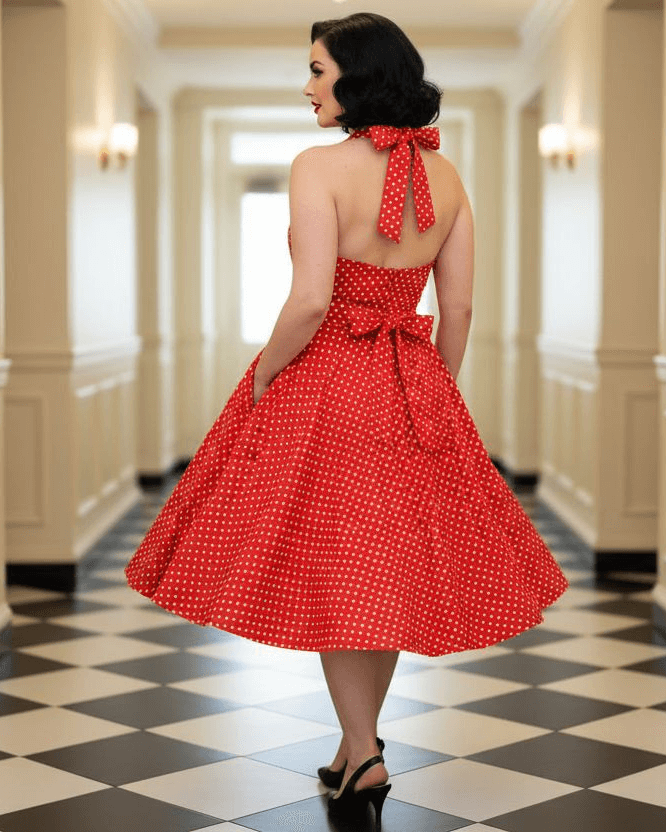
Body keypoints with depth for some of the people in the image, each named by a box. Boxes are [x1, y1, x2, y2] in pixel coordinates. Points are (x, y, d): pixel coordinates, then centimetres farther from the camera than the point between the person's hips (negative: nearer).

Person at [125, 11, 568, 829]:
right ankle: (357, 750, 27)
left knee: (330, 572, 7)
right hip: (412, 391, 6)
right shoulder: (445, 175, 3)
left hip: (322, 382, -5)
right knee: (393, 567, 14)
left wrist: (262, 377, -7)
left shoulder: (319, 166, -15)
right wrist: (436, 397, 15)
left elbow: (311, 302, -23)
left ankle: (363, 755, 6)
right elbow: (458, 310, 4)